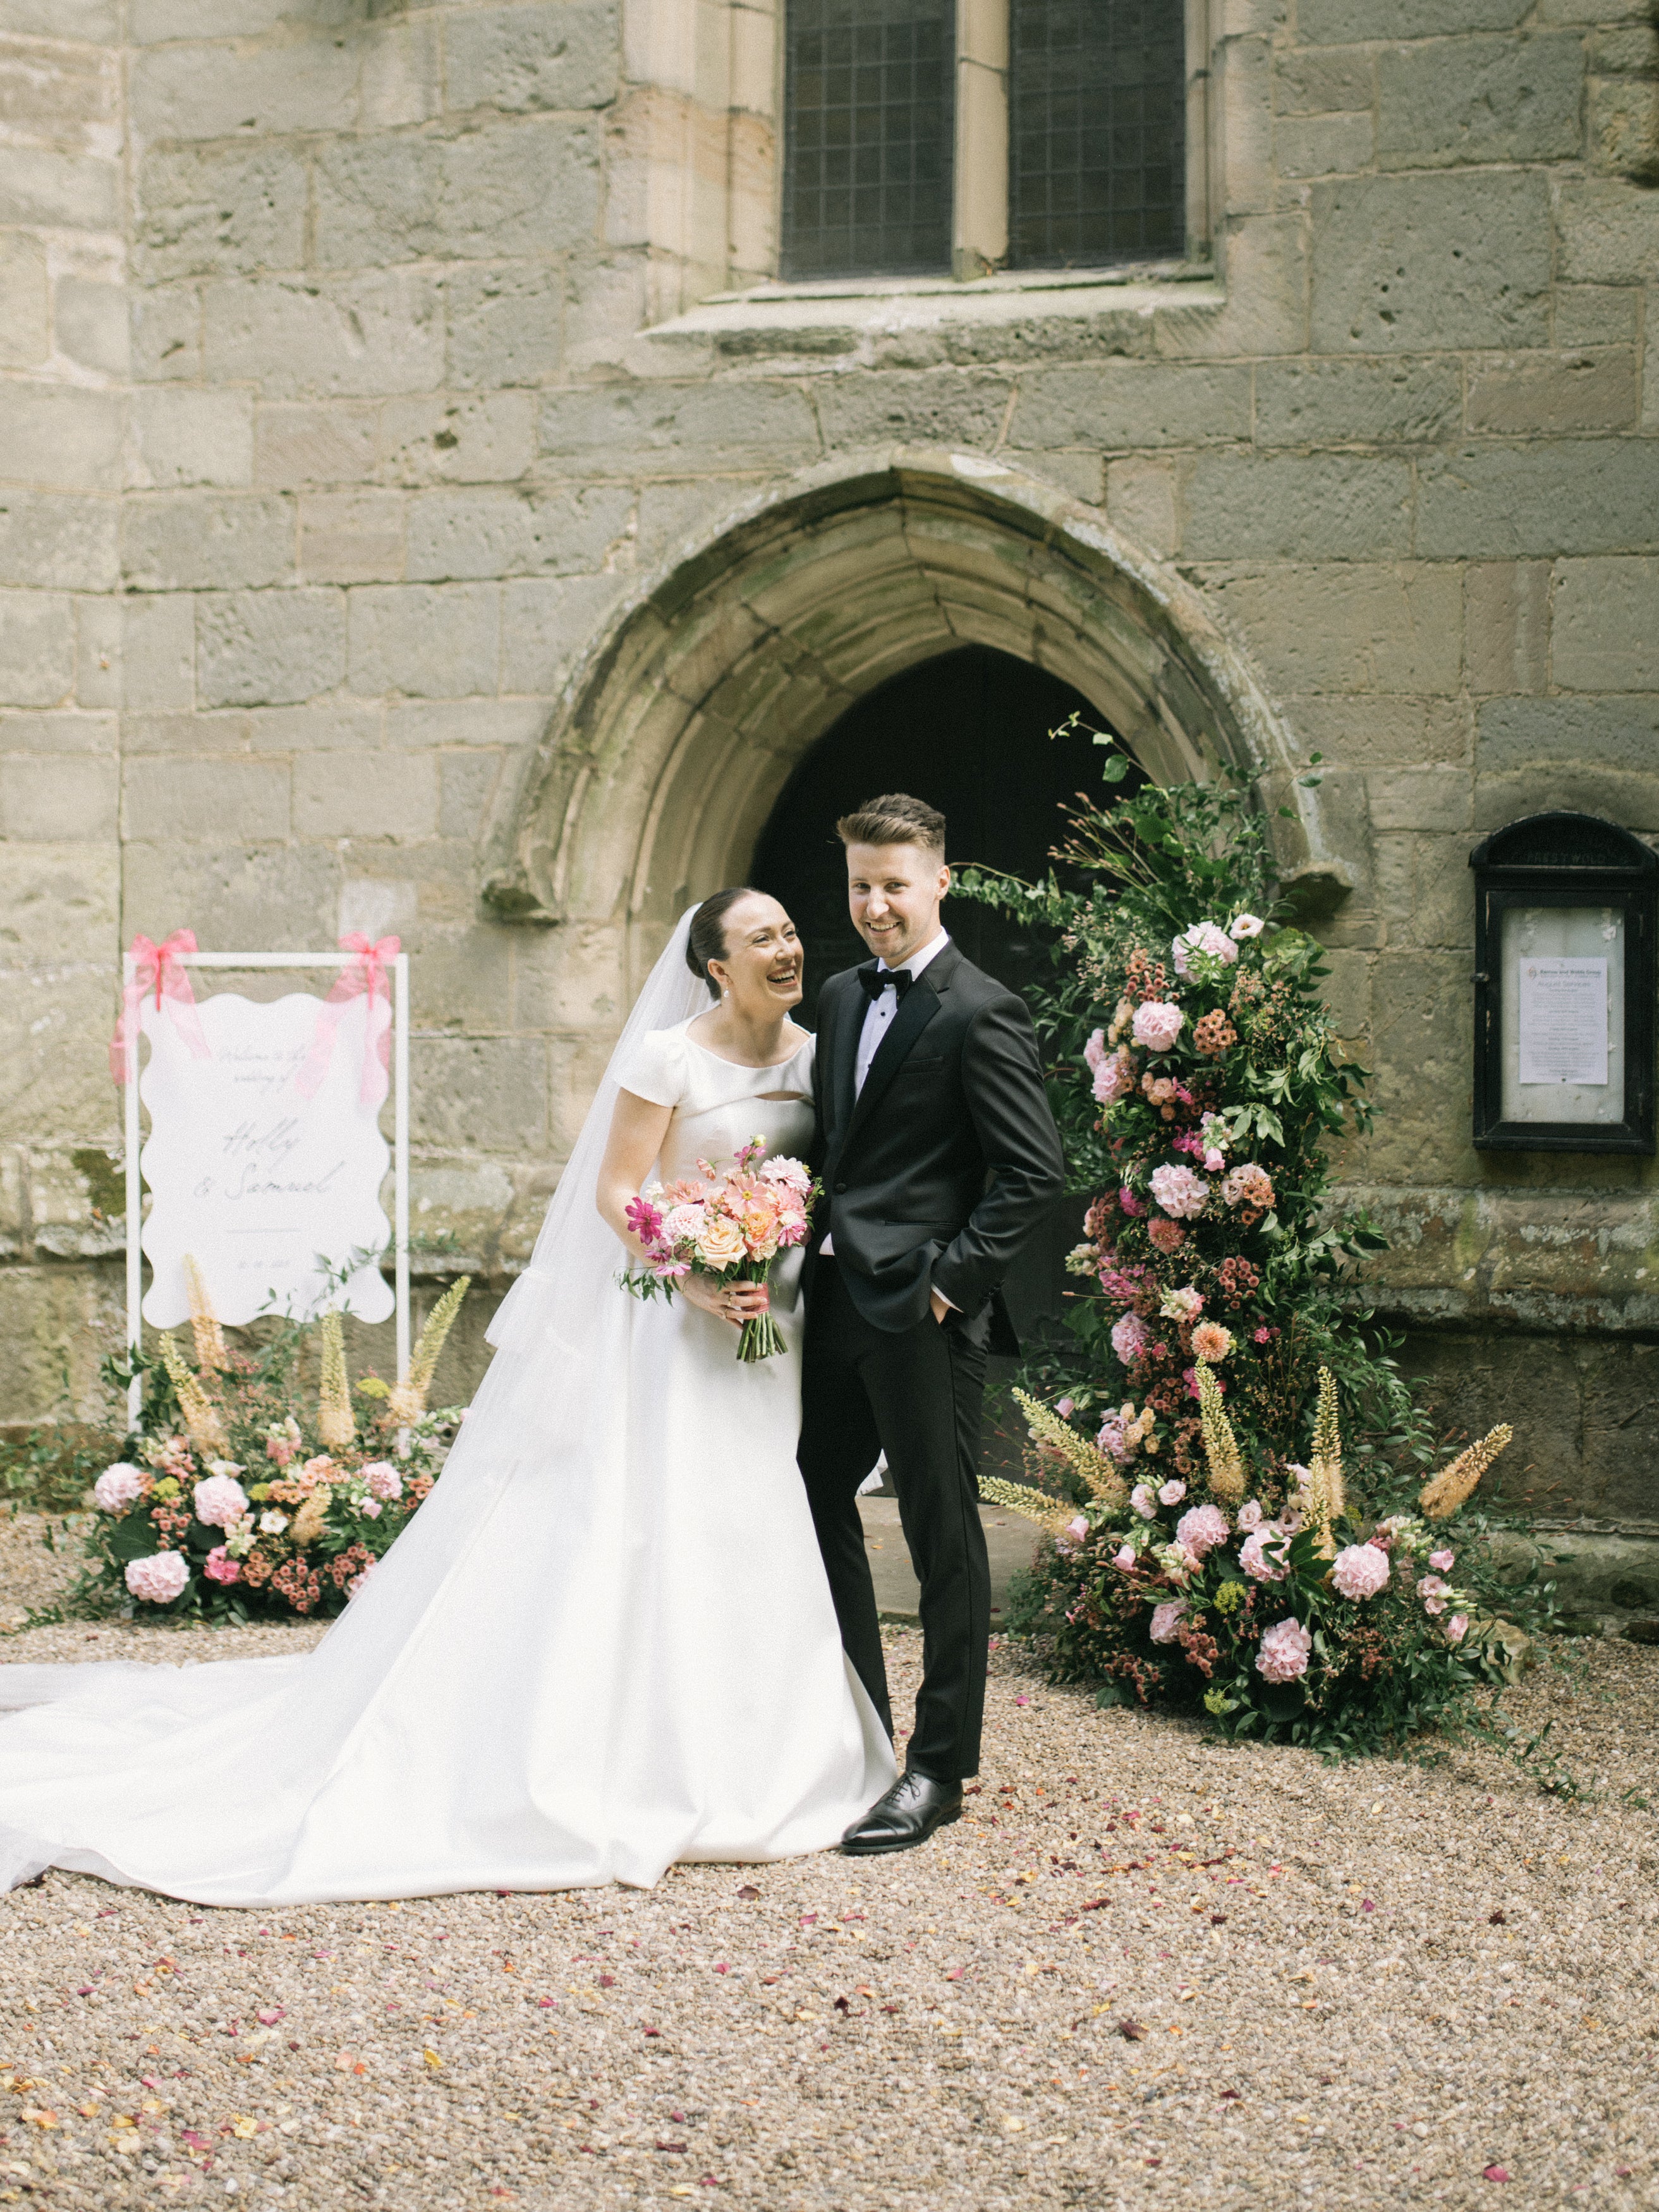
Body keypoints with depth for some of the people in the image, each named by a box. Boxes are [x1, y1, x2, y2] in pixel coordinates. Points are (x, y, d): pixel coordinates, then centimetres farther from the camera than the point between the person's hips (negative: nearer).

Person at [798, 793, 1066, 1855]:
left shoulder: (980, 1015, -12)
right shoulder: (843, 997, 13)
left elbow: (1037, 1172, -15)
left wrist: (951, 1274, -16)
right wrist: (811, 1252, 10)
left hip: (923, 1314, -8)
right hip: (838, 1300, 8)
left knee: (943, 1537, 2)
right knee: (812, 1505, 15)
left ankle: (939, 1771, 11)